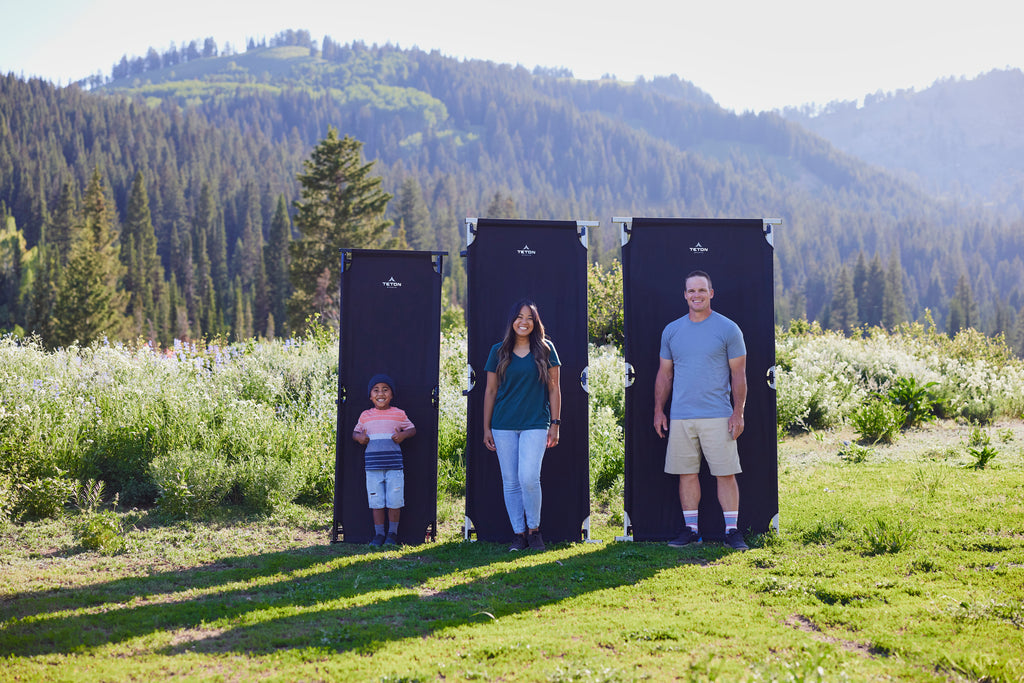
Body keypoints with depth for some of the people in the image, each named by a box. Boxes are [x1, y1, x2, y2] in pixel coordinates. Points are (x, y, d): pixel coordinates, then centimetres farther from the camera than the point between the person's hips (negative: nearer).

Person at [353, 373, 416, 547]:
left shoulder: (399, 414, 4)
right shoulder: (365, 415, 9)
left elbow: (412, 429, 14)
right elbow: (356, 431, 21)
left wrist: (403, 435, -7)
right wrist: (359, 437, -2)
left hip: (394, 466, -1)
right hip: (373, 466, 1)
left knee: (394, 501, 0)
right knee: (376, 502, 4)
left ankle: (392, 533, 16)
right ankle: (379, 534, 16)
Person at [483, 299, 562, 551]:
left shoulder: (545, 349, 4)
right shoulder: (498, 351, 6)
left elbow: (554, 389, 6)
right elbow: (490, 391, 10)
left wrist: (555, 424, 0)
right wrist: (486, 427, 7)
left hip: (535, 424, -2)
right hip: (504, 426, 2)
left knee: (529, 478, -14)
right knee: (510, 482, 4)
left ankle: (534, 529, 7)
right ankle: (519, 533, 16)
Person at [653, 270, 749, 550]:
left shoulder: (728, 329, 1)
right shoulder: (671, 331, 11)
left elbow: (739, 374, 1)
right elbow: (664, 374, 16)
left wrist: (738, 412, -6)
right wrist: (659, 410, 9)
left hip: (717, 416, -3)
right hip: (680, 417, 3)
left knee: (725, 474, -3)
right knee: (687, 474, 7)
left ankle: (732, 531, 6)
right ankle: (690, 529, 16)